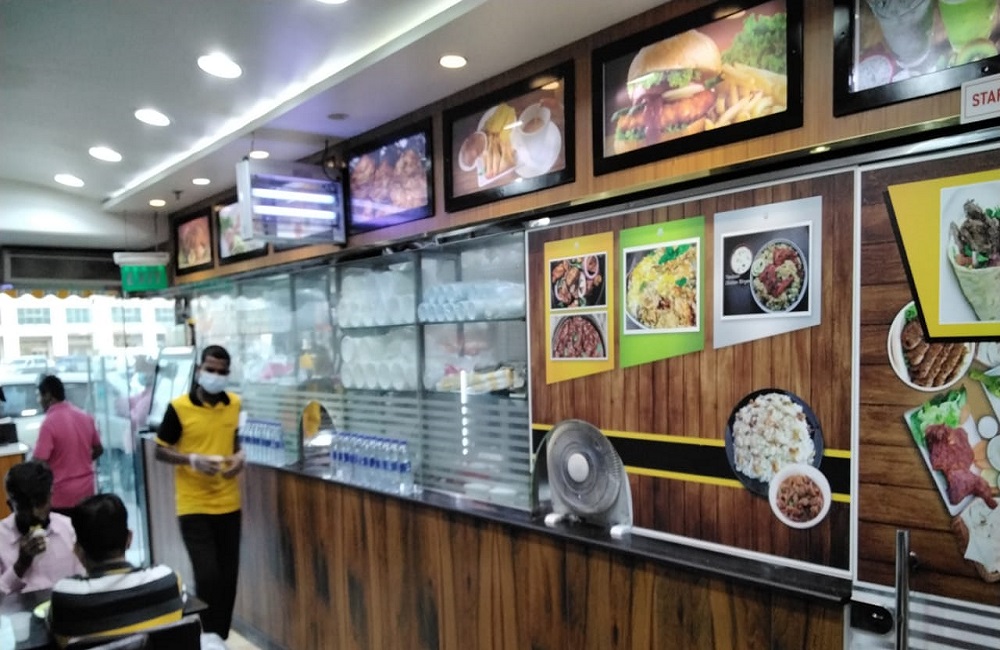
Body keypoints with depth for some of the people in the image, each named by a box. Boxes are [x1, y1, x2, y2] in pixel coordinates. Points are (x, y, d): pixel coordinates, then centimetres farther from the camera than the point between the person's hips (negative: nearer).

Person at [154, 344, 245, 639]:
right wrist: (192, 460, -18)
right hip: (194, 507, -4)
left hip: (229, 505, 4)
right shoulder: (179, 408, -9)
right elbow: (160, 451, -2)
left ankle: (221, 640, 28)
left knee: (228, 577, 10)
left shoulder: (235, 405, 2)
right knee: (207, 576, -8)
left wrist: (240, 456, -4)